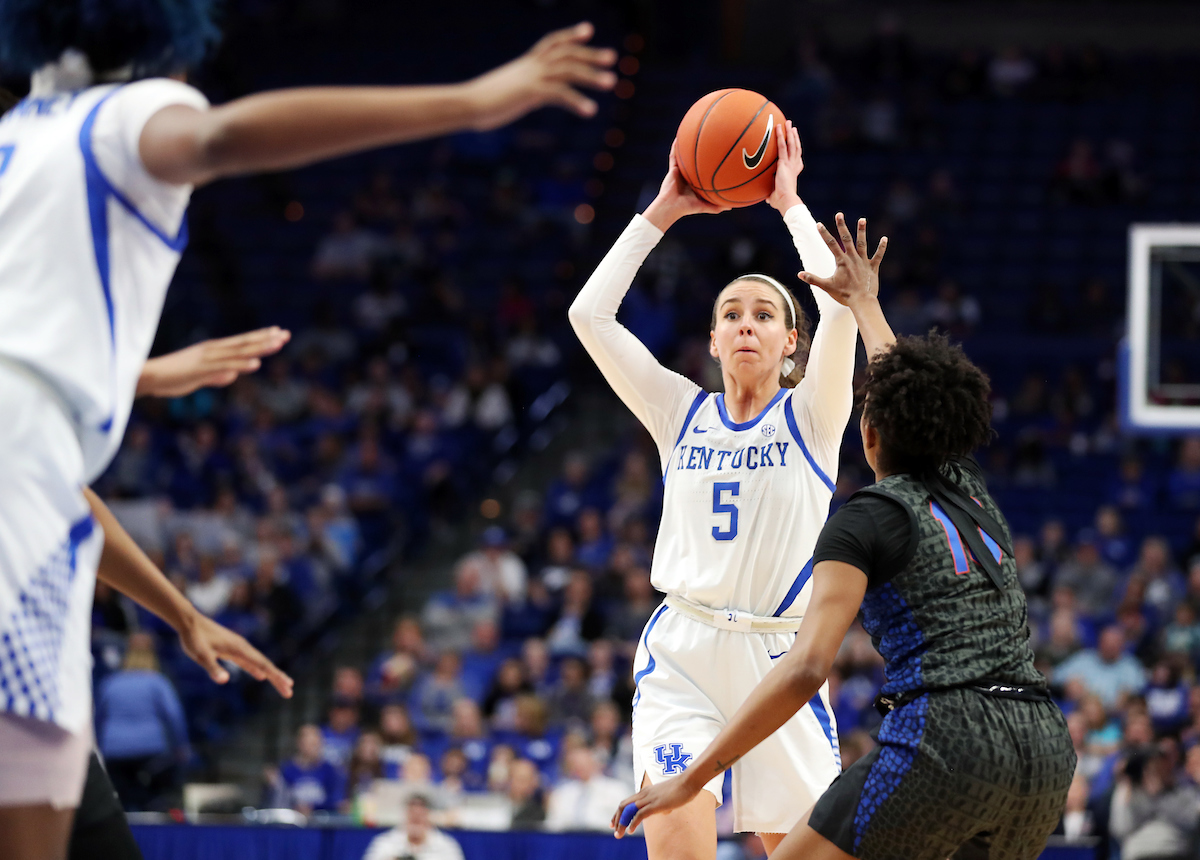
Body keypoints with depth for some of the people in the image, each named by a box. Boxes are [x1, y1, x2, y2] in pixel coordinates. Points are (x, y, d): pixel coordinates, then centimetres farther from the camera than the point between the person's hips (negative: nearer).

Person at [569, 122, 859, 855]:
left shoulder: (810, 416, 4)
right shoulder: (683, 413, 10)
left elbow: (840, 308, -13)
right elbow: (590, 315, 2)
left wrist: (790, 202, -5)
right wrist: (661, 215, 1)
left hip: (780, 656, 0)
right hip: (683, 654, 1)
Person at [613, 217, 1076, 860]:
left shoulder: (867, 519, 2)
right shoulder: (971, 493, 20)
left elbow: (805, 668, -11)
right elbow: (912, 399, 44)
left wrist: (691, 779, -9)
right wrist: (862, 301, 59)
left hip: (945, 739, -7)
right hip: (1048, 742, 7)